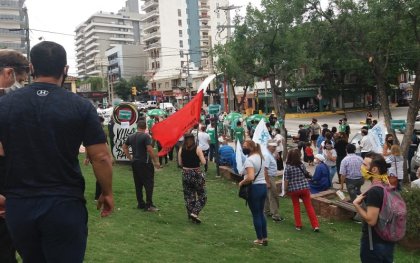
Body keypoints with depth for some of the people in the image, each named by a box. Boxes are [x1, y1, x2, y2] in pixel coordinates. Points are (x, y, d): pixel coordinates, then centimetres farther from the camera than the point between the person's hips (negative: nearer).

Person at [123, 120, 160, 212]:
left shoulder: (131, 136, 8)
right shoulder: (146, 136, -12)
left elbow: (124, 147, 18)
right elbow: (150, 150, -20)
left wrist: (130, 158, 19)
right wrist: (156, 161, -14)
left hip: (135, 163, 7)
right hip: (145, 163, -7)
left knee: (138, 184, 12)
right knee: (149, 183, -2)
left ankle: (140, 204, 18)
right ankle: (149, 205, -4)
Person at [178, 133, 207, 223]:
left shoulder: (181, 150, -2)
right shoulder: (198, 149, -11)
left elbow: (180, 163, 4)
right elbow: (203, 162, -14)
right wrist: (197, 160, 5)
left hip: (185, 174, 4)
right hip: (197, 174, -3)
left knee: (188, 196, 15)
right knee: (202, 196, 8)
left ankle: (190, 215, 19)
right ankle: (194, 212, -7)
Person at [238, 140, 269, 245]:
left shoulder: (249, 160, -19)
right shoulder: (260, 157, 10)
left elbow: (250, 177, -29)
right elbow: (265, 173, 19)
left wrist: (241, 182, -14)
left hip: (254, 188, -9)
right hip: (263, 186, 9)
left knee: (256, 215, 5)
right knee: (261, 213, 18)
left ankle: (260, 239, 15)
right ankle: (265, 238, 23)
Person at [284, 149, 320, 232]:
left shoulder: (288, 167, -12)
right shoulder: (302, 165, -3)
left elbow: (286, 180, -11)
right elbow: (305, 174, 12)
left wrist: (285, 189, -1)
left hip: (294, 189, -2)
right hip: (304, 187, 2)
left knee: (296, 207, 14)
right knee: (309, 206, 7)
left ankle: (298, 225, 18)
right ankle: (315, 225, 7)